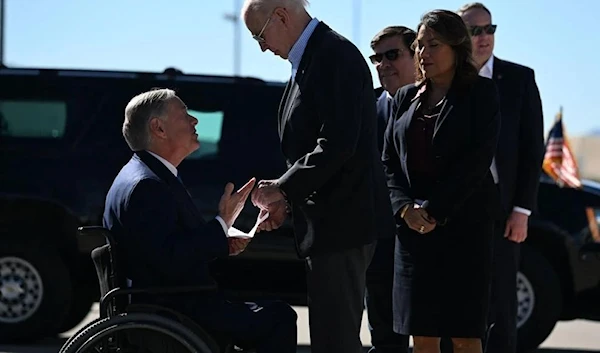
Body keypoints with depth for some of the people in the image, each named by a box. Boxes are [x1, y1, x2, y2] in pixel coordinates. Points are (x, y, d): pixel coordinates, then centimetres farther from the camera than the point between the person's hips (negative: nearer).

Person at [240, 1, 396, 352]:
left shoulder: (335, 55, -14)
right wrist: (287, 200, 8)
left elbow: (338, 144, -23)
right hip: (329, 219, 10)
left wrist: (284, 188, -14)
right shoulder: (310, 59, 15)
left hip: (341, 219, -10)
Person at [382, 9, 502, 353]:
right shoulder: (406, 98, 14)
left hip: (464, 225, -4)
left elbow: (478, 159, -10)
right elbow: (389, 161, 10)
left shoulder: (481, 92, 1)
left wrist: (433, 210, -15)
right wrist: (405, 208, -7)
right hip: (413, 229, 4)